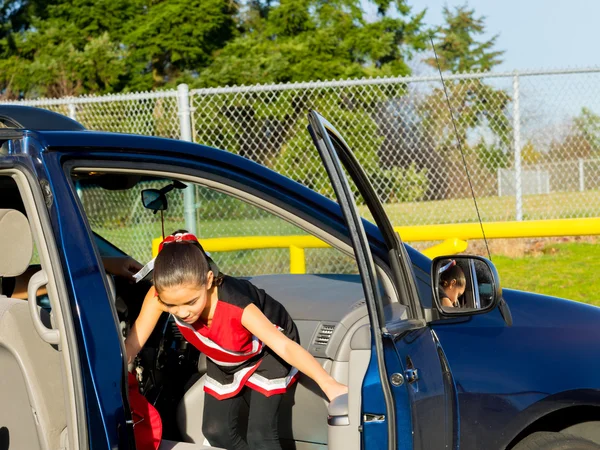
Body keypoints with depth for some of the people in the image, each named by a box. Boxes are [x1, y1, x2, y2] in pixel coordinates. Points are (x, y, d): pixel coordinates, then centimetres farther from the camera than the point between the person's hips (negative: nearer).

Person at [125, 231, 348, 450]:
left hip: (267, 352, -5)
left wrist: (328, 384, -59)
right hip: (224, 360, 5)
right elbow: (133, 343, -27)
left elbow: (285, 346, -48)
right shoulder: (163, 294, -34)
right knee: (215, 431, 5)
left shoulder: (236, 306, -44)